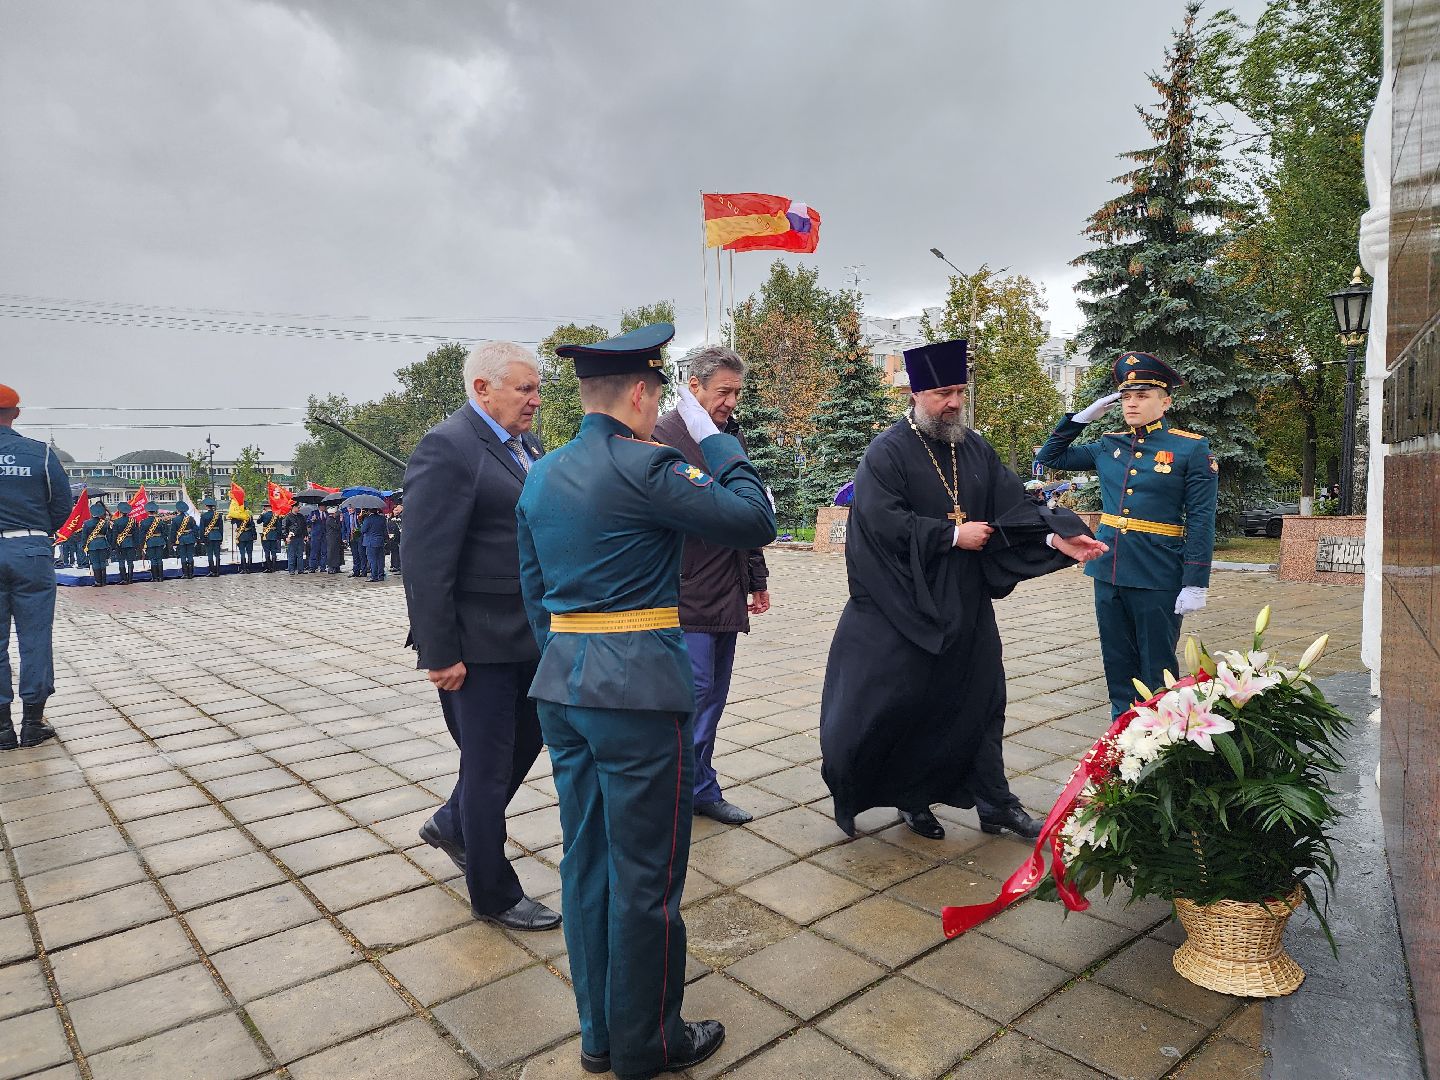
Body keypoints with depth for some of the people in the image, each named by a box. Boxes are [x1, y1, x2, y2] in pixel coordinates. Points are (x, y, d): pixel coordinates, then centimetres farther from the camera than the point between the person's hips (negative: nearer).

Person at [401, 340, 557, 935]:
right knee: (489, 765, 7)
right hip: (479, 641, -8)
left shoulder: (524, 444, 10)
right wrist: (440, 654, -20)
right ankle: (494, 895, 27)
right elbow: (426, 562, -20)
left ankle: (453, 825, 45)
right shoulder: (447, 448, -17)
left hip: (529, 634, 9)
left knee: (527, 738, 21)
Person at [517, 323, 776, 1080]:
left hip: (563, 683, 8)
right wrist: (711, 435, -2)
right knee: (645, 875, 8)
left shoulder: (541, 476, 9)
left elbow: (532, 590, 15)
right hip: (639, 686, -8)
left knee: (586, 862, 18)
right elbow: (755, 520, -13)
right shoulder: (644, 468, -15)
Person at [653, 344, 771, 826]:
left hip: (727, 594, 7)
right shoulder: (662, 435, -10)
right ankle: (699, 788, 13)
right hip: (684, 594, -7)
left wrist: (757, 578, 21)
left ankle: (699, 789, 24)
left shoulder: (734, 438, 14)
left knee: (713, 695, 12)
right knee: (696, 691, -5)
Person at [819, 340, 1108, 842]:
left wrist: (1056, 536, -17)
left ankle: (995, 803, 24)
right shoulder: (887, 452, -11)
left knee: (979, 699, 11)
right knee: (904, 702, 2)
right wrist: (954, 535, -16)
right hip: (908, 604, -5)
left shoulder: (975, 449, 8)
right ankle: (909, 795, 23)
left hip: (966, 604, 6)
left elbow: (1013, 506, 1)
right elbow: (884, 521, -21)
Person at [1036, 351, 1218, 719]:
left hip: (1158, 577, -5)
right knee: (1118, 668, 13)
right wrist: (1082, 416, 5)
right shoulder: (1108, 445, 9)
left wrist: (1195, 584, -13)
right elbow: (1050, 457, 18)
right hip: (1108, 571, 5)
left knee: (1157, 672, 5)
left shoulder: (1192, 448, -5)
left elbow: (1201, 521, -8)